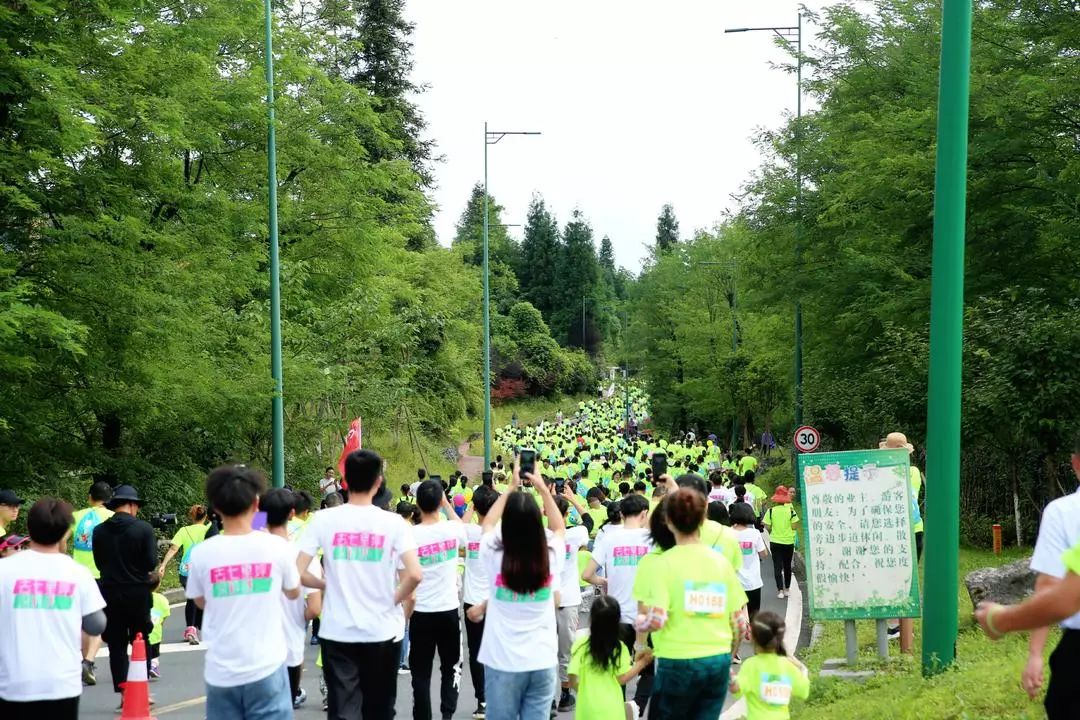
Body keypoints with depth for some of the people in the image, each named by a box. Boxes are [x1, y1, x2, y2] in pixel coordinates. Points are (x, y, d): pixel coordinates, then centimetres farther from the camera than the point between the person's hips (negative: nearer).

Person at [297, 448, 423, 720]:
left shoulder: (323, 519, -5)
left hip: (337, 633, 0)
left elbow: (297, 573, -9)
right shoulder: (393, 522, -8)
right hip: (382, 632, 0)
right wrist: (396, 599, -1)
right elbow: (415, 575, -19)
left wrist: (326, 585, 9)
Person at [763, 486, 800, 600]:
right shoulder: (790, 510, -10)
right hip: (788, 542, 1)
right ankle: (787, 589, 24)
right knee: (787, 566, 16)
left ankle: (780, 590, -5)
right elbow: (794, 527, -11)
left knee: (777, 566, 3)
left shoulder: (771, 511, -9)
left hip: (775, 542, -1)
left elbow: (767, 527, -8)